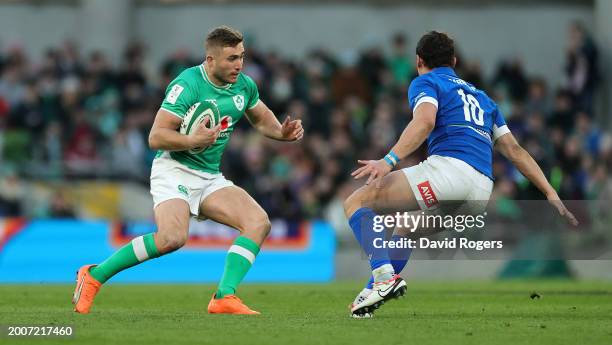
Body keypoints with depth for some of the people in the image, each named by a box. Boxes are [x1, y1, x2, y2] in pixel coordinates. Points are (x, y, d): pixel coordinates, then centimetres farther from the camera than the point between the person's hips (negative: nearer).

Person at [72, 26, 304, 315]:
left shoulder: (244, 85, 4)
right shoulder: (187, 85, -19)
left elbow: (261, 118, 25)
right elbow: (155, 138, -20)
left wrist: (283, 132, 5)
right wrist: (192, 141, -36)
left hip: (210, 179, 8)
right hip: (174, 170, -7)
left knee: (259, 222, -13)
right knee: (173, 237, -30)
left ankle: (224, 297, -15)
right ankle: (94, 275, -15)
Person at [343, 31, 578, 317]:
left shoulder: (424, 82, 13)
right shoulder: (479, 95, 34)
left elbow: (425, 122, -10)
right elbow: (514, 150, 28)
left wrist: (389, 160, -21)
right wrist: (550, 193, 25)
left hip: (448, 167, -7)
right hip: (482, 191, 7)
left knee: (357, 202, -4)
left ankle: (384, 277, -27)